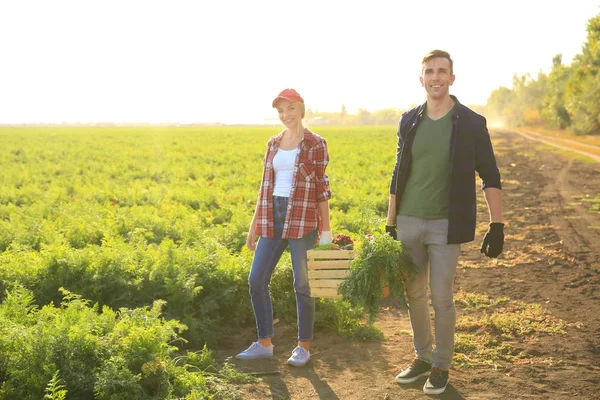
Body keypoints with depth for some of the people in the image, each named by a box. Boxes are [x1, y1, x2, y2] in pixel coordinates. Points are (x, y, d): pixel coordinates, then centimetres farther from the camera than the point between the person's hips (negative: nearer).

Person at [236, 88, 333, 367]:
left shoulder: (315, 144, -2)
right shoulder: (273, 144, 12)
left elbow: (321, 187, -3)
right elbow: (265, 186, 15)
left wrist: (326, 229, -5)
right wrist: (254, 224, 13)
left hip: (303, 219, -5)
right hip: (273, 218, 6)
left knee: (302, 284, 0)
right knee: (256, 280, 3)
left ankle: (304, 347, 15)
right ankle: (265, 344, 17)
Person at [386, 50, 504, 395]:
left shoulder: (471, 123, -6)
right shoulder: (409, 121, 5)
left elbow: (491, 178, -5)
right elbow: (399, 175, 11)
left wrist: (497, 226, -12)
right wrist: (390, 224, 10)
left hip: (446, 226, -4)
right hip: (409, 223, 4)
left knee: (441, 298, 1)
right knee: (414, 294, 12)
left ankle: (441, 365, 20)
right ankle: (423, 357, 31)